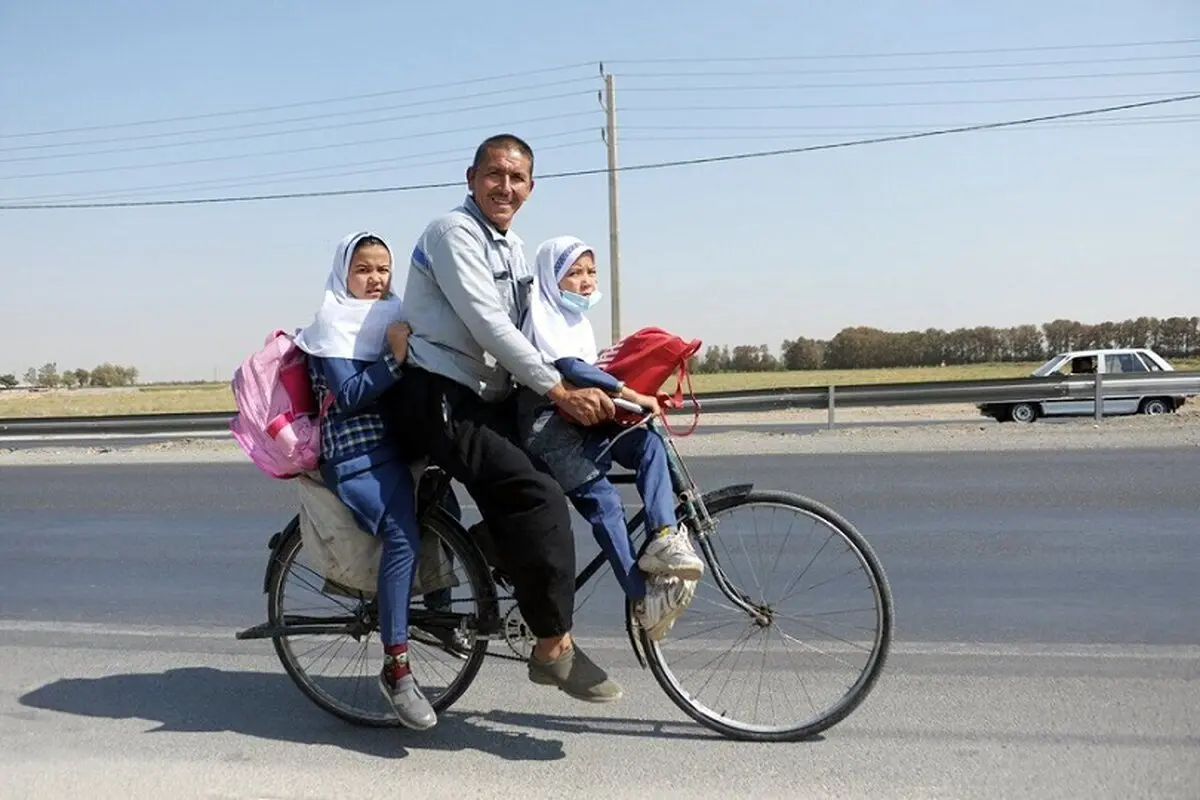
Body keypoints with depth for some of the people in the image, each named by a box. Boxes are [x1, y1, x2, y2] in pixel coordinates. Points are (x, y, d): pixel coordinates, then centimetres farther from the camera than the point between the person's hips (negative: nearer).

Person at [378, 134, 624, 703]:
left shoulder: (511, 247, 17)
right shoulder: (453, 232, -11)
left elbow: (524, 329, 17)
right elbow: (489, 327, -21)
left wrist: (590, 381, 6)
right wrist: (559, 392, -22)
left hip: (485, 396, 10)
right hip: (436, 397, -10)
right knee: (537, 497, -22)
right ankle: (554, 647, -13)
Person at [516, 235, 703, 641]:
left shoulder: (579, 321, 17)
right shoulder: (543, 317, -10)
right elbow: (569, 367, -26)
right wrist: (630, 393, -32)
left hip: (582, 422, 8)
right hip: (550, 428, -8)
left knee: (649, 442, -17)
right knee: (603, 501, -20)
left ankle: (665, 539, -25)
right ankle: (644, 600, -18)